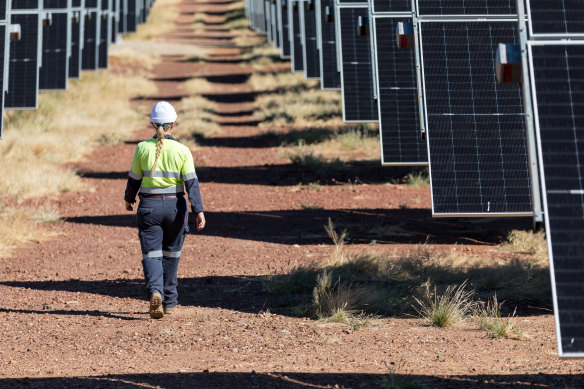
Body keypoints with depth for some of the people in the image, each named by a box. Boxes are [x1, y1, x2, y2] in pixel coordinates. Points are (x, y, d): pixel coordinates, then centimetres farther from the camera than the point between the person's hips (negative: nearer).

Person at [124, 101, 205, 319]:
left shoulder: (143, 148, -4)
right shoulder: (182, 150, -6)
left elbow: (134, 179, 5)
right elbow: (191, 182, -11)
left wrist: (129, 199, 23)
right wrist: (198, 211, -12)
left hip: (149, 206, -1)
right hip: (175, 207, 1)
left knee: (151, 254, 1)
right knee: (171, 254, 16)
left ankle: (155, 292, -26)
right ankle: (169, 301, 24)